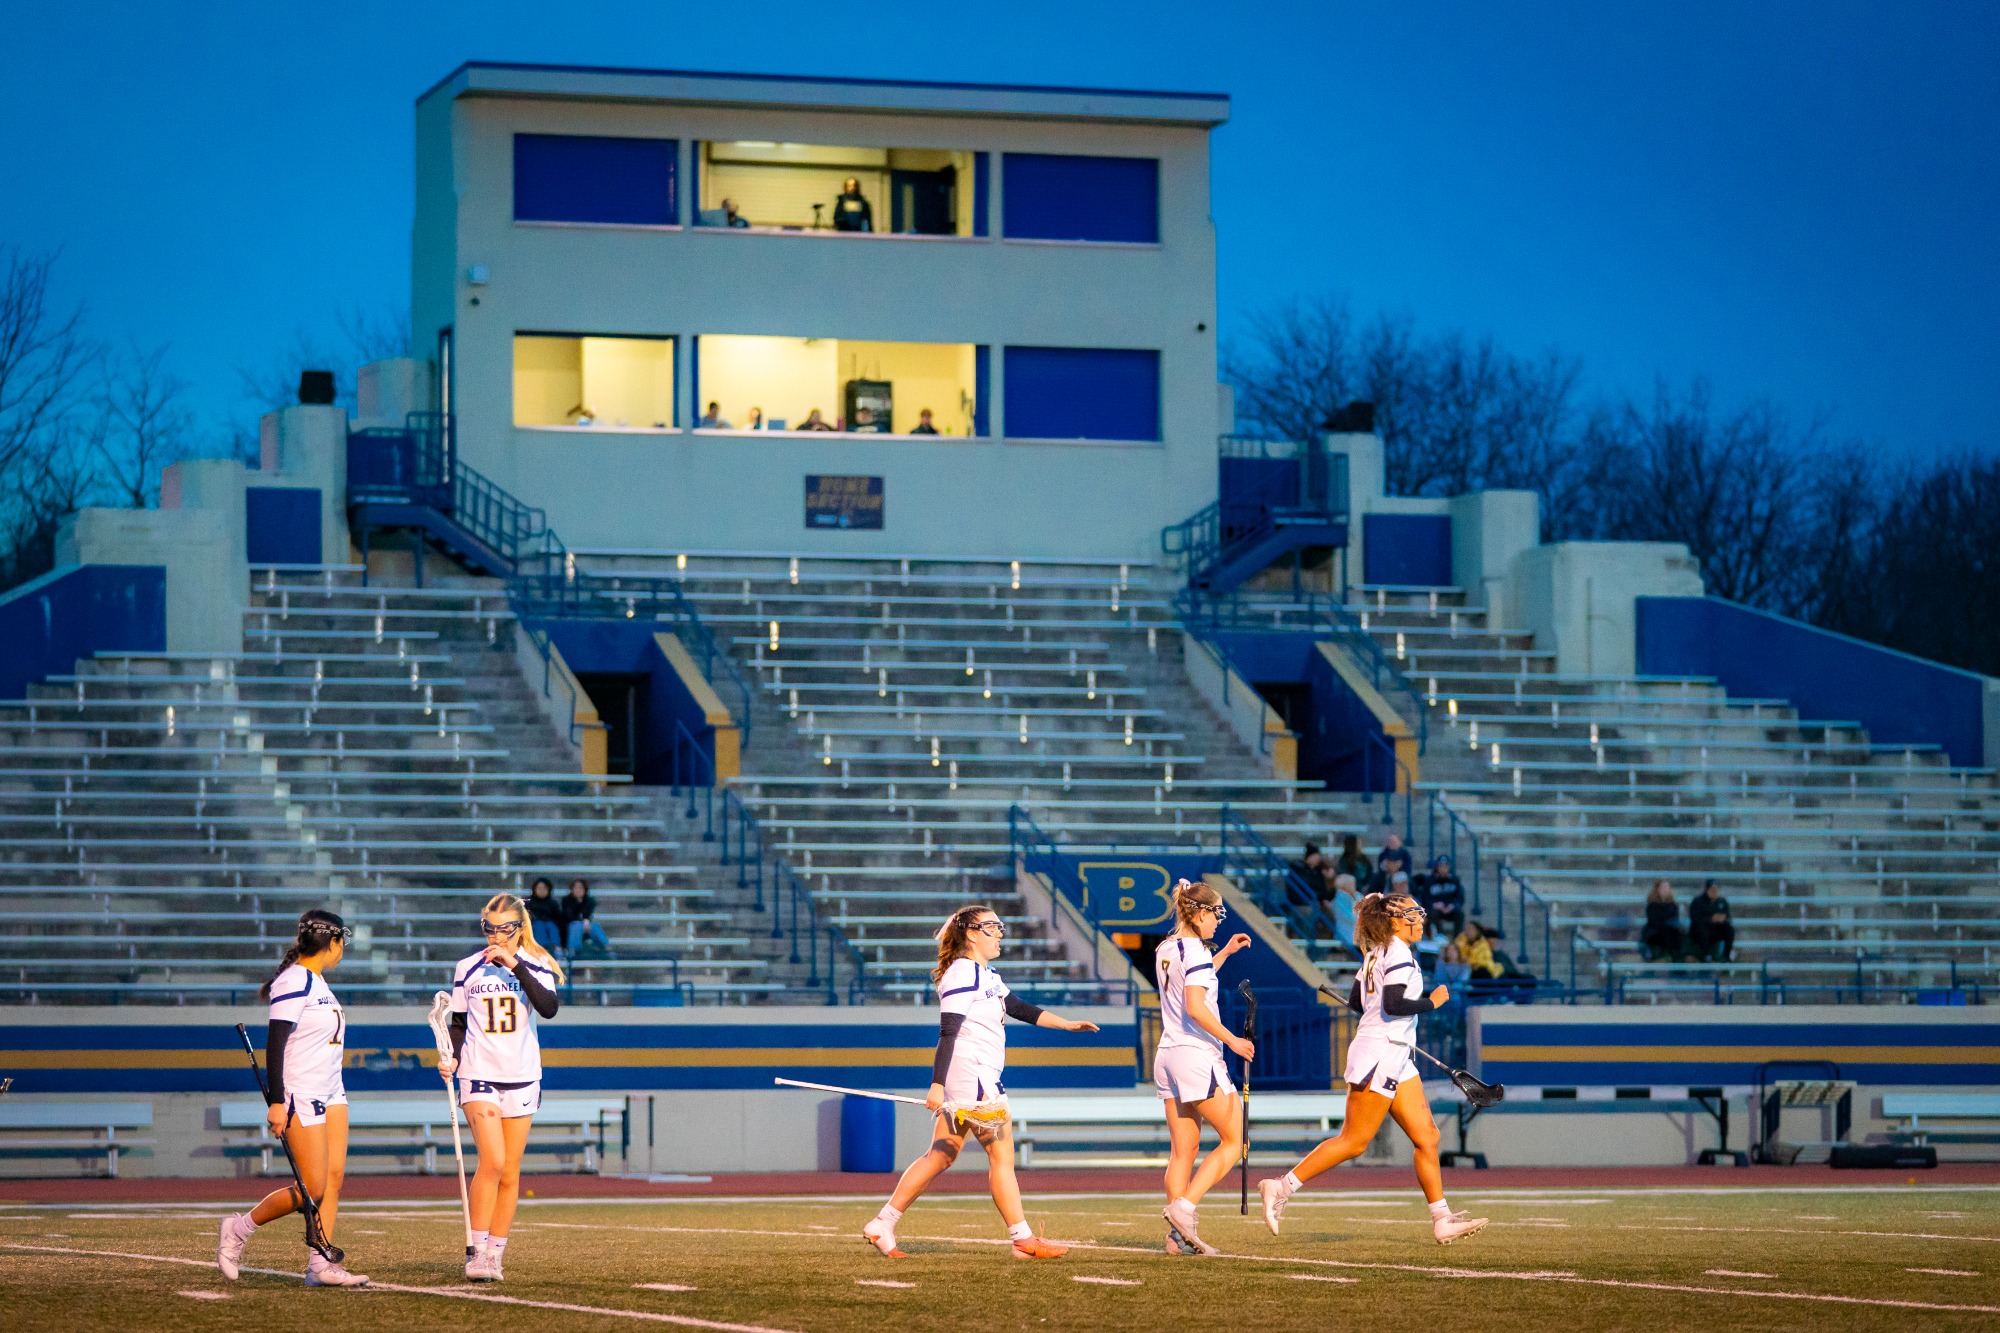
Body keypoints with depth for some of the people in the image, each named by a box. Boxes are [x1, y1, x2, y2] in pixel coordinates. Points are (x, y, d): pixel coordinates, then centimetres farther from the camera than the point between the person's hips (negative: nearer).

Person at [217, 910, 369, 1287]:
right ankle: (239, 1230, 8)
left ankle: (320, 1265, 0)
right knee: (312, 1189, -9)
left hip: (330, 1094, 9)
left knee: (334, 1178, 0)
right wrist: (276, 1102, -24)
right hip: (300, 1096, -9)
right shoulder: (294, 982, -15)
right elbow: (274, 1043, -19)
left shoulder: (317, 982, 15)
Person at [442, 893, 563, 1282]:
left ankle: (495, 1252, 12)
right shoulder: (467, 968, 4)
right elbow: (458, 1023, 13)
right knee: (492, 1160, -18)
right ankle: (476, 1250, -14)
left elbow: (549, 1008, -17)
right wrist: (451, 1059, -3)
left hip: (522, 1076, 1)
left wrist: (515, 966, -22)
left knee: (510, 1171, 4)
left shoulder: (536, 966, 1)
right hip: (479, 1074, -1)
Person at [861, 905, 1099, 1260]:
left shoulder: (986, 975, 18)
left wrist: (1068, 1024, 21)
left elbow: (1019, 1009, 26)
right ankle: (1022, 1239, 0)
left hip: (981, 1078, 10)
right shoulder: (962, 974, -13)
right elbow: (948, 1032, -18)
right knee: (1002, 1155, -5)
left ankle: (881, 1226, 10)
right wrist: (937, 1085, -22)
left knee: (940, 1157, 9)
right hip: (970, 1075, -10)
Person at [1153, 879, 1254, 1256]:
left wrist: (1226, 951, 31)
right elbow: (1196, 1007, -23)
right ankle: (1184, 1207, -12)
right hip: (1197, 1055, -8)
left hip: (1168, 1056, 8)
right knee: (1233, 1142, 0)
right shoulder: (1196, 951, -13)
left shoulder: (1165, 951, 13)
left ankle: (1177, 1235, 2)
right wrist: (1232, 1040, -17)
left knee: (1183, 1149, 8)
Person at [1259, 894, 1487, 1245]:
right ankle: (1282, 1187, -1)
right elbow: (1393, 1004, -24)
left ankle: (1442, 1220, 5)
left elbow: (1355, 1001, 19)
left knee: (1426, 1136, 5)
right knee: (1354, 1141, -6)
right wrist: (1431, 1002, -12)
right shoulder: (1399, 954, -14)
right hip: (1379, 1055, -10)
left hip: (1397, 1058, 10)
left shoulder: (1375, 954, 15)